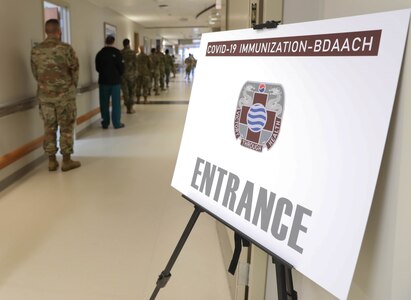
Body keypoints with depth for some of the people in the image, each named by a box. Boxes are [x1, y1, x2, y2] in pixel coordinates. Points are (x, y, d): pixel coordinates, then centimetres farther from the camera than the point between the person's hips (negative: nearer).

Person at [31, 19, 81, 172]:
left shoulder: (35, 50, 2)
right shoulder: (66, 48, -10)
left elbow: (35, 73, 9)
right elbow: (75, 70, -3)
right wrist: (72, 87, 14)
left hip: (44, 95, 4)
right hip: (65, 94, -4)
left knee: (49, 128, 10)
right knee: (66, 127, 4)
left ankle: (52, 161, 14)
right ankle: (66, 161, 7)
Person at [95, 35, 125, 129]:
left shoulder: (100, 53, 0)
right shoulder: (117, 53, -9)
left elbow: (97, 68, 5)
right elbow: (121, 67, -8)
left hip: (103, 81, 3)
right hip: (115, 81, -3)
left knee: (104, 103, 9)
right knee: (116, 103, 3)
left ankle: (105, 123, 12)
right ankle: (117, 123, 3)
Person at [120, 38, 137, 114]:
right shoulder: (132, 52, -7)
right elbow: (135, 63, -7)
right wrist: (135, 73, 4)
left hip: (122, 74, 2)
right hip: (131, 73, -2)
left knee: (125, 91, 7)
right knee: (132, 91, 8)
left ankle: (128, 108, 7)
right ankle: (131, 108, 6)